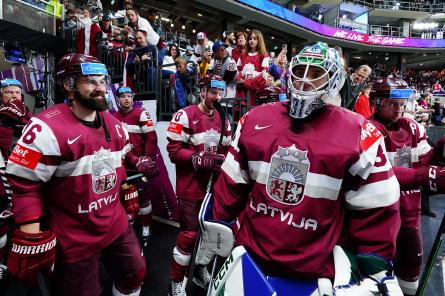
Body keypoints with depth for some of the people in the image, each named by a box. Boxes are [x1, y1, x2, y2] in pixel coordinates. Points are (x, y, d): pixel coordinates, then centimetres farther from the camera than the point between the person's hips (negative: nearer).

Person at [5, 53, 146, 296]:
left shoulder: (114, 124, 5)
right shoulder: (47, 128, -19)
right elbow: (24, 185, -17)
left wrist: (128, 195, 19)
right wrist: (32, 239, -16)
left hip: (117, 226, 7)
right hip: (74, 240, -6)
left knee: (135, 274, 20)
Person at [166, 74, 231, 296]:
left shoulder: (223, 119, 10)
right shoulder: (185, 116, -13)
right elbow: (174, 150, -17)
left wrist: (223, 160, -5)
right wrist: (201, 159, -24)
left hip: (213, 186, 7)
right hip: (190, 188, -7)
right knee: (189, 235, -1)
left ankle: (201, 272, 42)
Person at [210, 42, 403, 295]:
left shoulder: (358, 134, -11)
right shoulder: (255, 120, -2)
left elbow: (375, 211, -6)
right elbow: (231, 184, 4)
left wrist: (377, 268, -4)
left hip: (316, 272, -2)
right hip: (248, 255, 3)